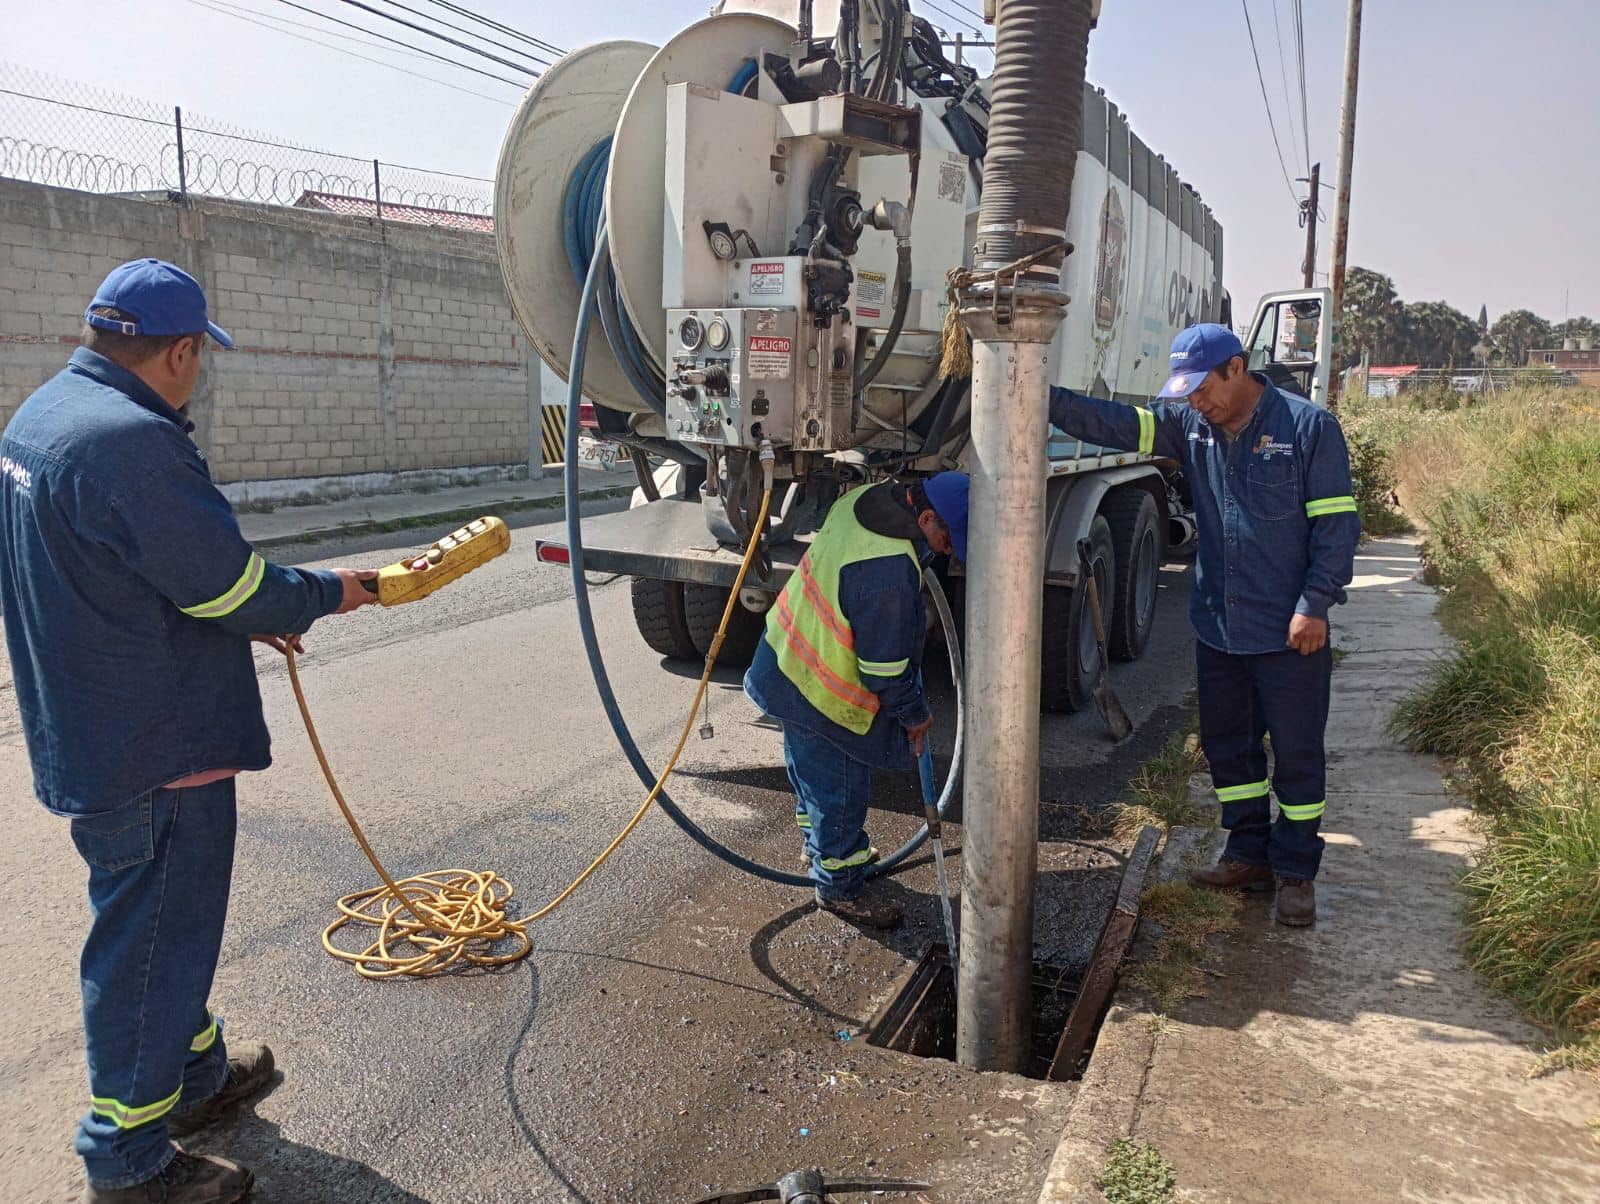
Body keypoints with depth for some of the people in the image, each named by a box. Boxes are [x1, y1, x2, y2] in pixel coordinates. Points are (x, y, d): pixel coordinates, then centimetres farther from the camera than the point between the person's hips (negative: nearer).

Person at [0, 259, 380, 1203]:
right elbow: (232, 585, -21)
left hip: (84, 731, 10)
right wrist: (326, 593, -3)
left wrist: (250, 617, 10)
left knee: (169, 921, 25)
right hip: (154, 753, -10)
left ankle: (193, 1071, 44)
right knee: (149, 940, 5)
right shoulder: (135, 444, -26)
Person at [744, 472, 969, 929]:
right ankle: (839, 886, 28)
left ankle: (821, 847, 51)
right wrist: (915, 715, -8)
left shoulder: (868, 498, -8)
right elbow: (885, 669, -26)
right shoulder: (889, 572, -36)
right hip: (821, 695, -10)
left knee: (812, 771, 28)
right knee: (840, 789, 9)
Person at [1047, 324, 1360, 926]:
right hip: (1216, 624, 6)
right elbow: (1115, 424, -5)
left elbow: (1337, 524, -10)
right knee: (1227, 745, 16)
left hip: (1290, 632, -5)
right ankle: (1249, 854, 34)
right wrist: (1044, 397, -18)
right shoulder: (1189, 423, 3)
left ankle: (1296, 872, 22)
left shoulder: (1309, 425, -10)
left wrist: (1315, 605, -15)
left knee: (1296, 755, 6)